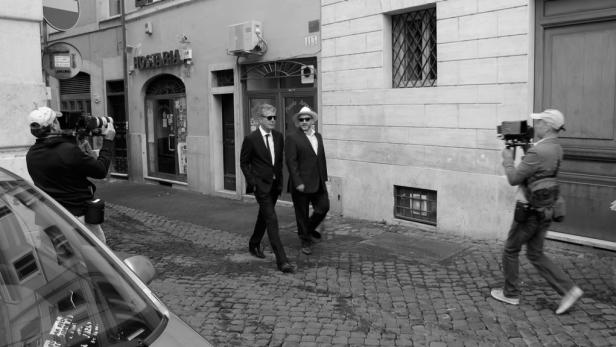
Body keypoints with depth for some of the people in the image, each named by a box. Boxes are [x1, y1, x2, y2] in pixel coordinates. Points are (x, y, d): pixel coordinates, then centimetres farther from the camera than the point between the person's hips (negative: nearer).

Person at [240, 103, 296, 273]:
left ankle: (254, 245, 43)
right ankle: (282, 261, -12)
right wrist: (252, 181, -9)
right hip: (261, 185, -6)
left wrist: (280, 179, 10)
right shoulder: (251, 139, -11)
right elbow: (244, 163, -3)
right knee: (272, 220, -11)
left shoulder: (278, 137, 6)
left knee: (264, 216, 20)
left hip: (275, 184, 6)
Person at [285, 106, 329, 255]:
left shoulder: (318, 136, 13)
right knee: (302, 214, 5)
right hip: (301, 184, -6)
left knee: (324, 207, 6)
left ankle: (309, 229, 31)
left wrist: (324, 178, 11)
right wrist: (298, 182, -19)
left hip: (318, 183, 6)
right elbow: (291, 162, -14)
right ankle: (305, 242, 21)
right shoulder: (292, 138, -8)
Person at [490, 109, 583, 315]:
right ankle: (568, 290, 11)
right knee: (535, 254, 18)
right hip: (546, 210, 9)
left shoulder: (538, 152, -23)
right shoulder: (556, 149, 6)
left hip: (530, 211, -8)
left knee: (510, 250, 10)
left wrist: (507, 159, -2)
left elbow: (513, 179, -18)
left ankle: (510, 294, 23)